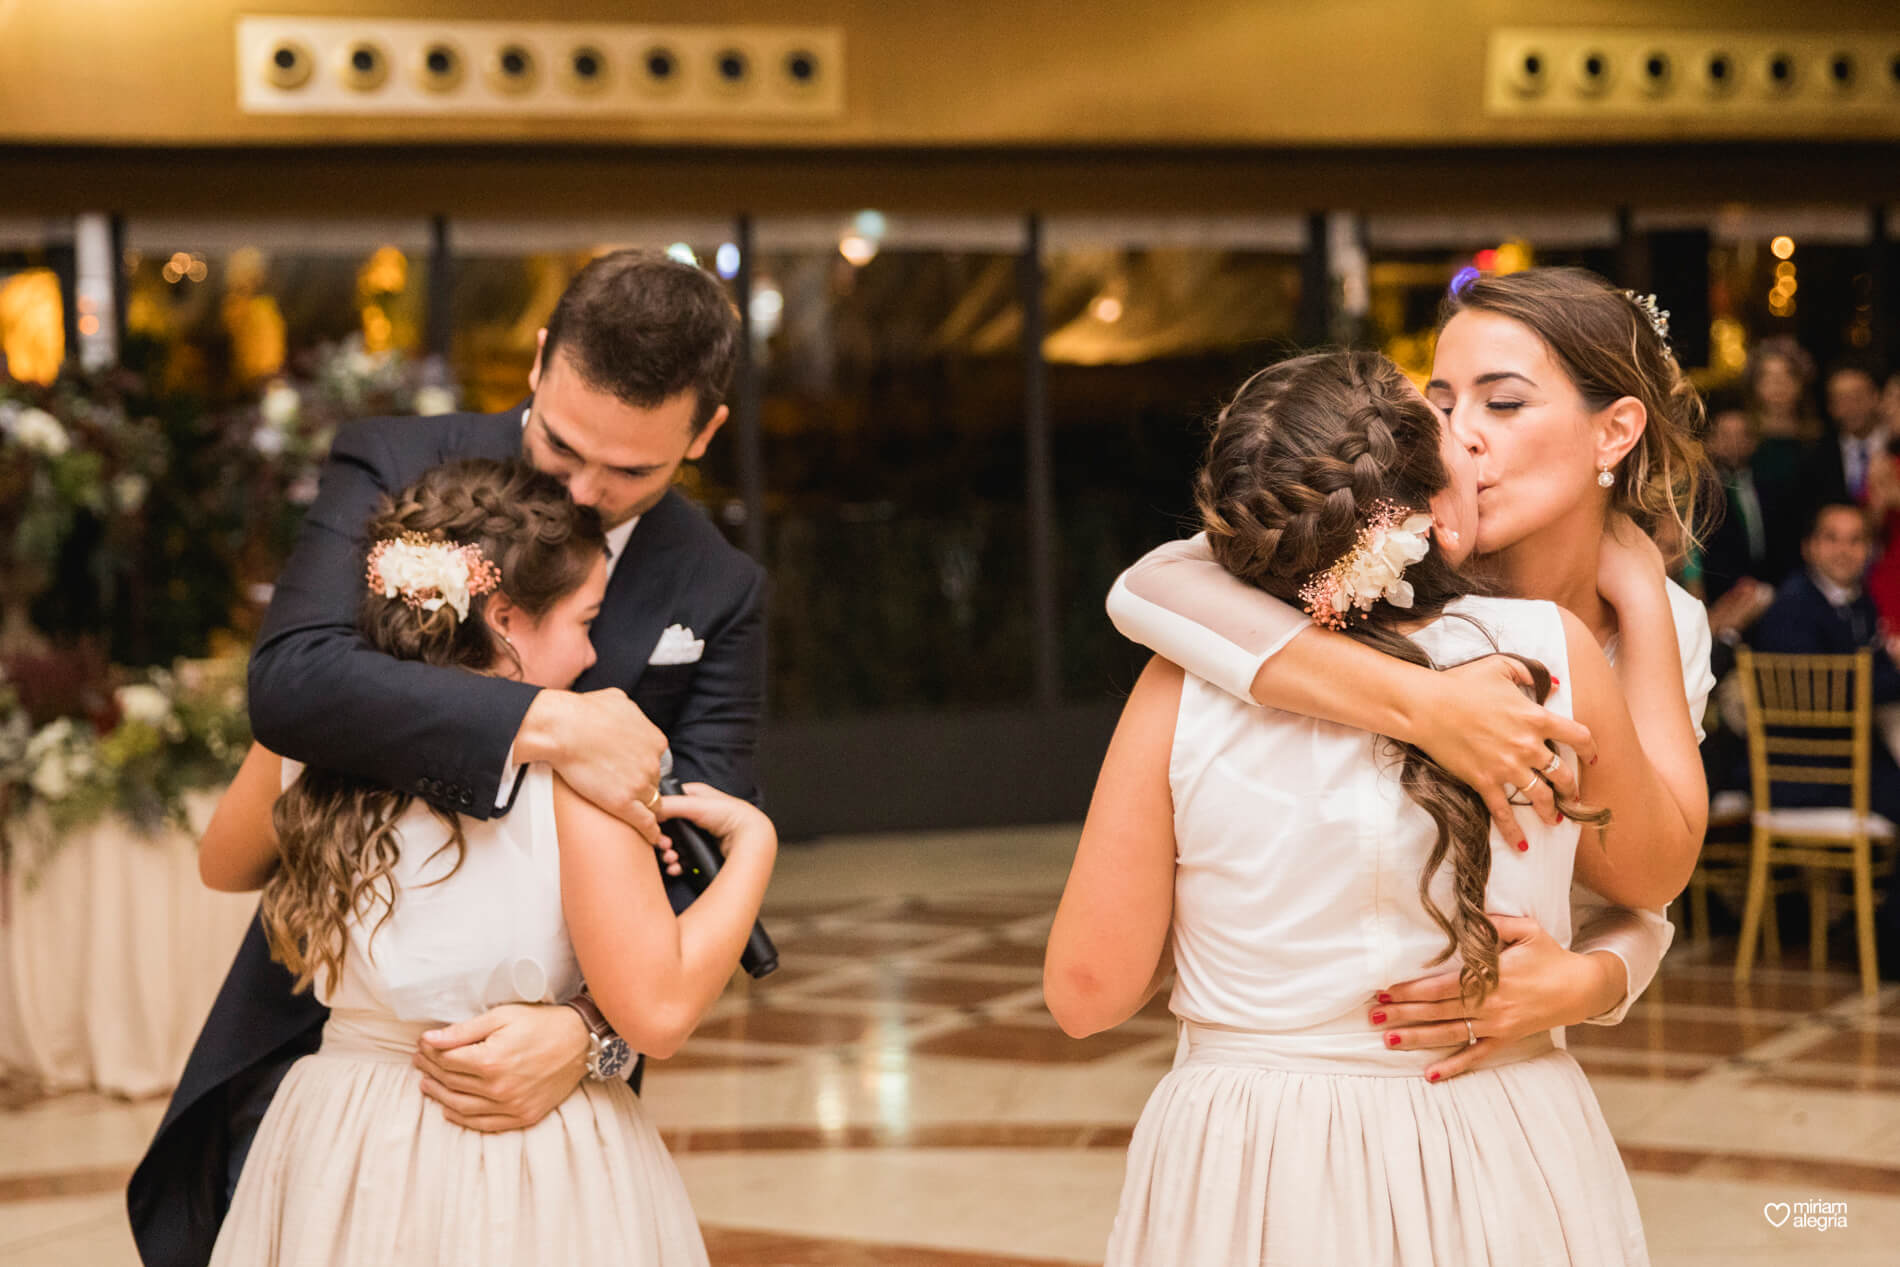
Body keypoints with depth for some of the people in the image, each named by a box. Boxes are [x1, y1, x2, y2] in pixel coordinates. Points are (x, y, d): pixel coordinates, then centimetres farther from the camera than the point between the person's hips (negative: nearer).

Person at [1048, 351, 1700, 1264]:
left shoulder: (1183, 692, -14)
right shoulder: (1550, 654, -12)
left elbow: (1087, 991, -9)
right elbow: (1655, 869, 7)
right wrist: (1644, 605, 14)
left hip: (1245, 1187, 0)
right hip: (1500, 1185, 1)